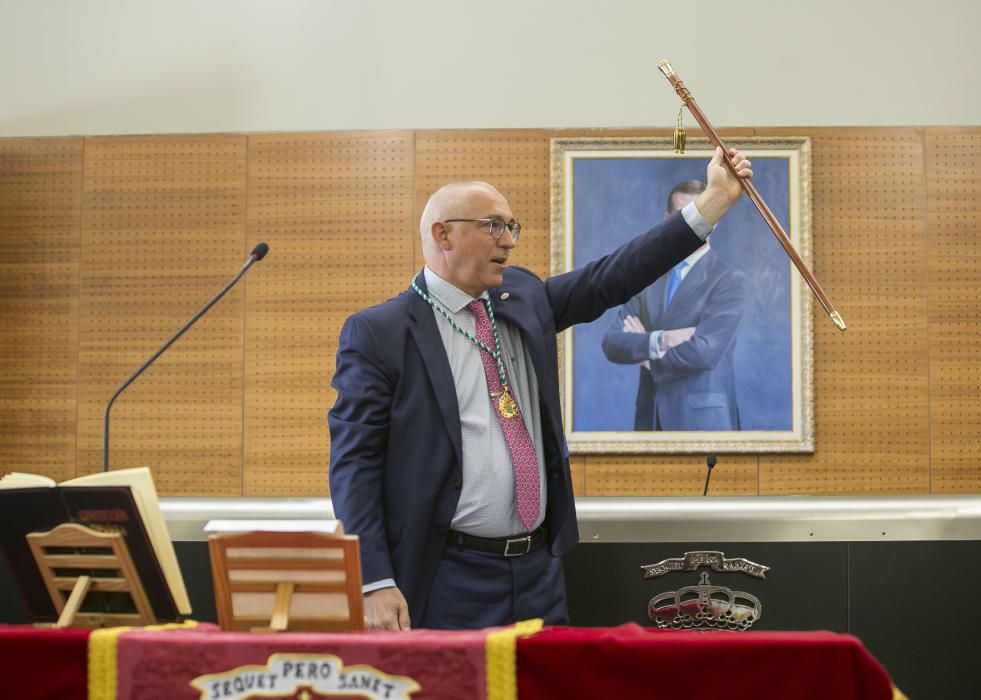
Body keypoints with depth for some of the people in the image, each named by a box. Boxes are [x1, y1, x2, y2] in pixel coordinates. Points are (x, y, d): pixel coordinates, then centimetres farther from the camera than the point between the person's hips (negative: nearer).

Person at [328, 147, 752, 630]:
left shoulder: (523, 297, 10)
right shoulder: (376, 333, -7)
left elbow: (613, 278, 8)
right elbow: (354, 464, -10)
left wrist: (715, 199, 4)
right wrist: (375, 585, -17)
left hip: (540, 571, 6)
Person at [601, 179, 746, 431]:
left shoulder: (729, 280, -7)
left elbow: (703, 352, -19)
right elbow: (611, 343, -1)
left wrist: (641, 350, -5)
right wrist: (659, 340, -19)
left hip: (702, 417, -4)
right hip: (651, 416, 4)